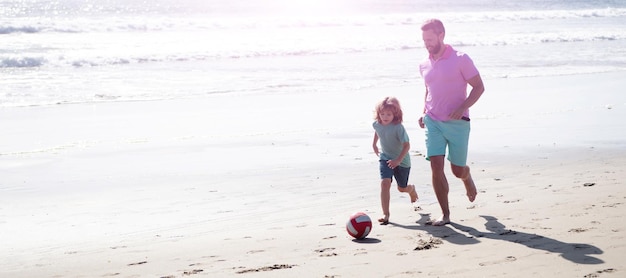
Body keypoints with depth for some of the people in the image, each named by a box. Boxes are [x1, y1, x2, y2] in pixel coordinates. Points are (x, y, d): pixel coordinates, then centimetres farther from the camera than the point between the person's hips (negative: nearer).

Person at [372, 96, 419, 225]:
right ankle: (385, 214, -18)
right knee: (385, 183, -20)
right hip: (385, 158, 3)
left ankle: (411, 189, 55)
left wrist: (398, 160, -34)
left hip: (401, 160, -3)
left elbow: (407, 145, -27)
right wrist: (374, 143, 21)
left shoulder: (398, 127, -27)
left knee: (402, 188, 14)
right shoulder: (377, 124, -10)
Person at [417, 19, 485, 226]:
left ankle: (467, 178, 44)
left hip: (457, 123, -3)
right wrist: (424, 112, 8)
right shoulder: (424, 66, 8)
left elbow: (479, 87, -7)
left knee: (458, 170, 5)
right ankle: (445, 214, 0)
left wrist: (461, 108, -21)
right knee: (436, 167, -10)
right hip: (433, 122, 3)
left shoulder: (460, 59, -8)